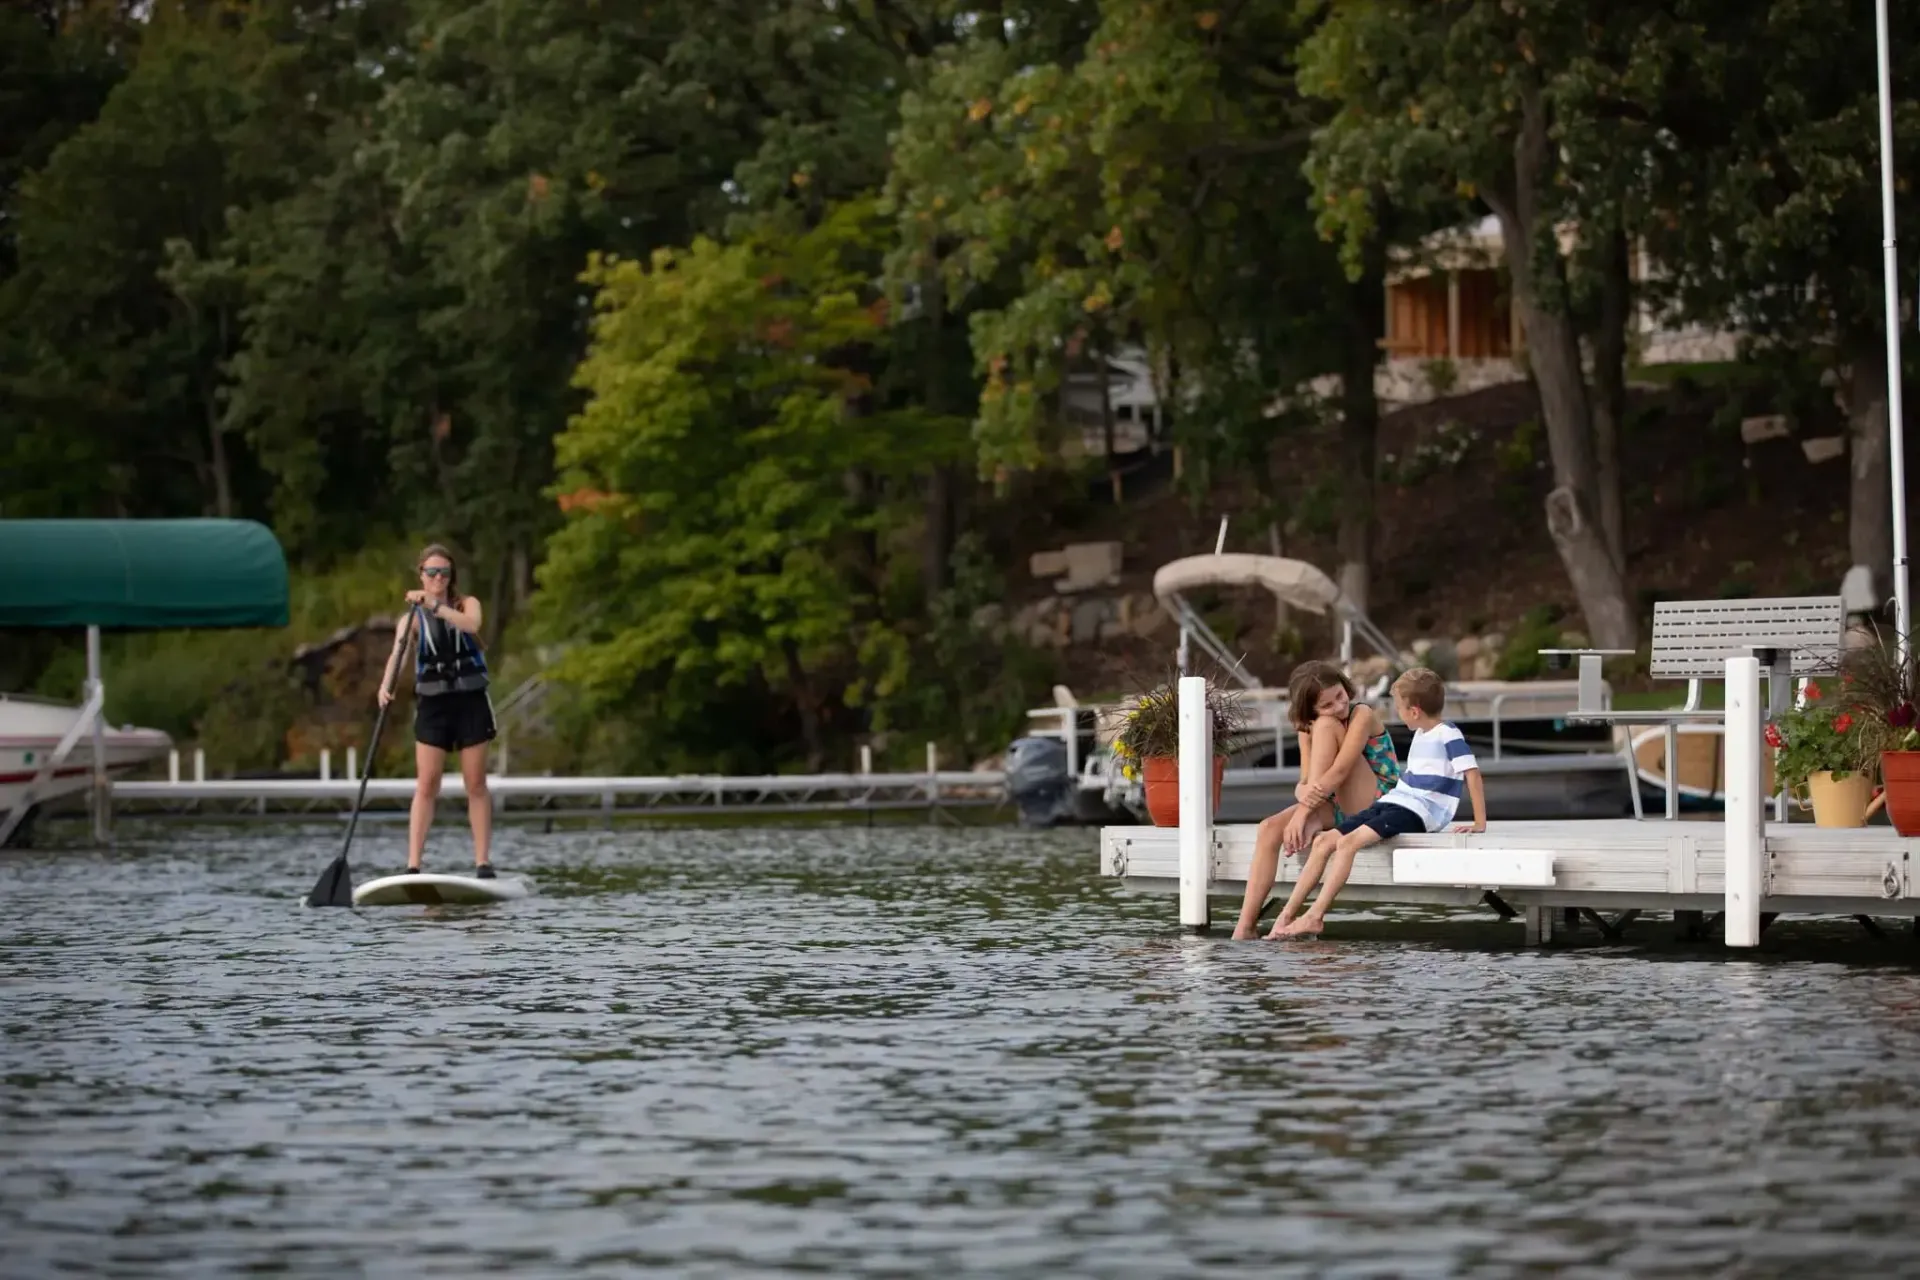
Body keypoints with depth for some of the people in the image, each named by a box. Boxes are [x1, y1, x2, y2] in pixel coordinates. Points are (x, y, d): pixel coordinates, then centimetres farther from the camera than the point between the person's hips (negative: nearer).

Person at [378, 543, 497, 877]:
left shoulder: (467, 604, 5)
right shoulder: (413, 618, 2)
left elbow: (471, 625, -19)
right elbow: (398, 652, -16)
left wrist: (434, 605, -29)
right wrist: (386, 685, -35)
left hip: (471, 701, 0)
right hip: (432, 704, 0)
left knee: (476, 785, 3)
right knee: (426, 785, -6)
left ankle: (483, 861, 5)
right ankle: (413, 865, -10)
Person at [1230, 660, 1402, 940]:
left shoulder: (1363, 716, -15)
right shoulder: (1307, 728, 5)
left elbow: (1340, 771, -24)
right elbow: (1304, 782, -4)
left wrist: (1303, 812, -28)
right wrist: (1304, 793, -29)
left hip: (1377, 804, -6)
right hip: (1337, 808, 6)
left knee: (1326, 726, -20)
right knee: (1270, 829, -17)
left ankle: (1312, 822, -20)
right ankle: (1245, 928, -20)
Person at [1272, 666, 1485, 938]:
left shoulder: (1448, 734, -9)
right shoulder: (1420, 734, 19)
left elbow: (1472, 774, -14)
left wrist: (1479, 824, -17)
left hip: (1415, 813, -9)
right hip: (1391, 803, 9)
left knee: (1348, 842, -29)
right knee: (1324, 841, -4)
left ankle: (1315, 916, -31)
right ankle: (1287, 916, -7)